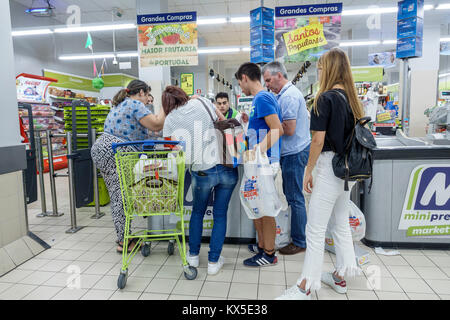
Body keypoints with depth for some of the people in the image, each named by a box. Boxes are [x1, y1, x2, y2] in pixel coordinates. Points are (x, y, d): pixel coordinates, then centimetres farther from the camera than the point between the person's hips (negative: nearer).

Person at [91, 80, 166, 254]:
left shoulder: (121, 104, 24)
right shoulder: (136, 105, -6)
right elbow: (156, 125, -12)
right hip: (114, 154, -10)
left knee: (117, 196, 13)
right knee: (122, 197, -6)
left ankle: (122, 236, 21)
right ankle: (124, 242, 1)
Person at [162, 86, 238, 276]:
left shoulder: (170, 121, 1)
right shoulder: (203, 102, 4)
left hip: (201, 173, -1)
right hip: (226, 168, 1)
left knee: (197, 212, 24)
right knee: (220, 215, 14)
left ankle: (193, 255, 34)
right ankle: (214, 261, 21)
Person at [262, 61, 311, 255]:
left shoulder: (289, 96, -17)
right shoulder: (287, 93, 17)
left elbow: (289, 130, -22)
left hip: (294, 153, -11)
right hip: (292, 152, 11)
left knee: (295, 198, -2)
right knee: (291, 194, 17)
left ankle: (299, 242, 10)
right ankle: (295, 234, 29)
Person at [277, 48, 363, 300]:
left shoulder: (326, 98, -13)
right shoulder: (353, 99, 10)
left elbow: (318, 140, -17)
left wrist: (308, 171, -8)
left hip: (329, 168, -9)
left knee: (316, 230, -2)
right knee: (341, 224, 18)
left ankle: (305, 288, 9)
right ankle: (340, 277, 32)